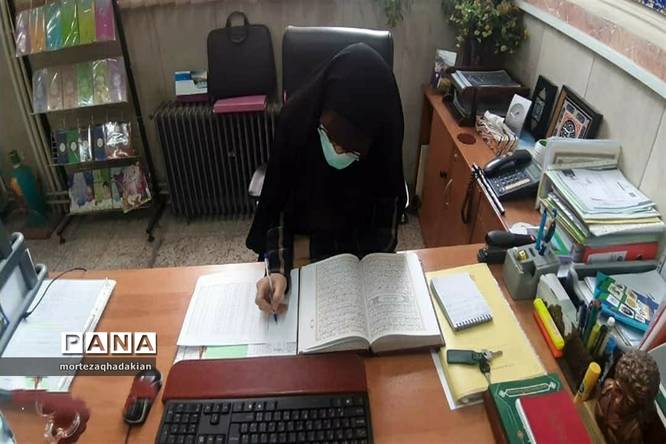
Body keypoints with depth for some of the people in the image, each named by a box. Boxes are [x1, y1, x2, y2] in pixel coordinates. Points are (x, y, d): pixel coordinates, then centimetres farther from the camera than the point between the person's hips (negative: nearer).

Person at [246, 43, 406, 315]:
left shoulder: (385, 136, -23)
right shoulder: (297, 117, -25)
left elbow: (389, 199, -8)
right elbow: (278, 201, -19)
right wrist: (278, 269, -33)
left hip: (363, 239, 1)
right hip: (305, 236, 0)